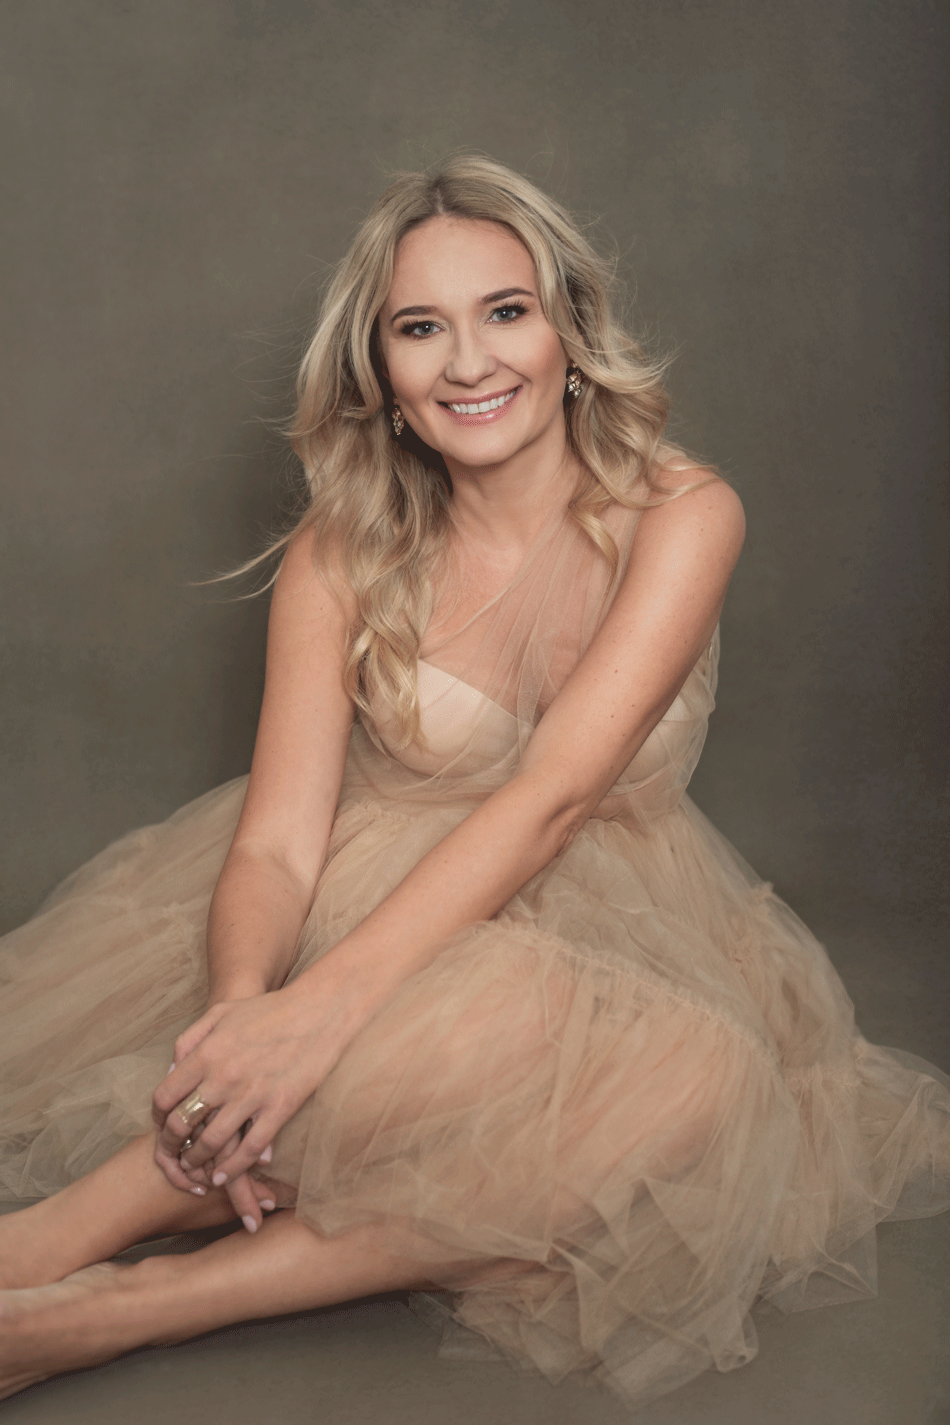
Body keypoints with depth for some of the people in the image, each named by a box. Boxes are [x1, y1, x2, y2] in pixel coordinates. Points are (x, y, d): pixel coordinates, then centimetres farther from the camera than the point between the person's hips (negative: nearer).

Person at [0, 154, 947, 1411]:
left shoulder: (679, 516, -12)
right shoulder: (343, 550, -6)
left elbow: (550, 797, -24)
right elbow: (281, 834, -15)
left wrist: (327, 1003, -37)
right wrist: (241, 1006, -38)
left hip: (603, 928, 0)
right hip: (386, 896, 0)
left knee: (689, 1096, -34)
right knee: (481, 1016, -35)